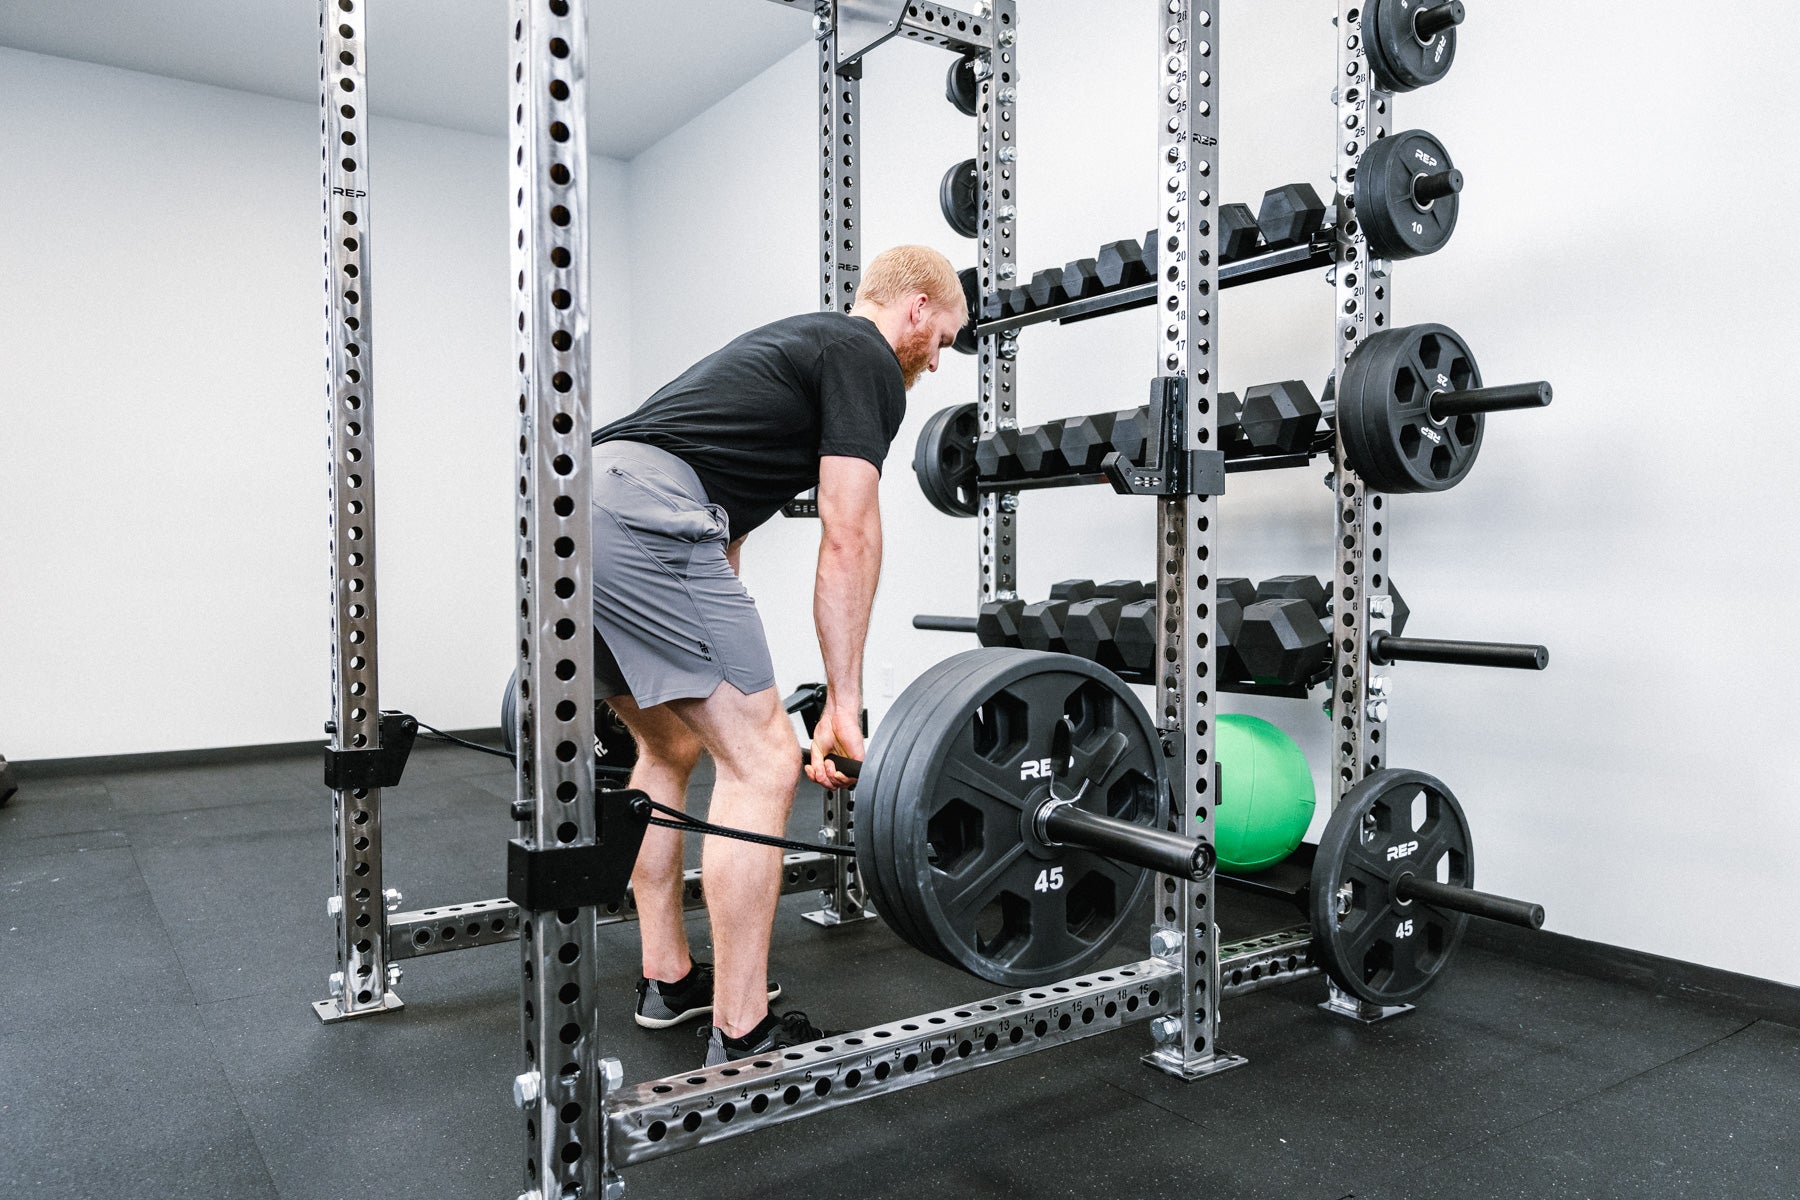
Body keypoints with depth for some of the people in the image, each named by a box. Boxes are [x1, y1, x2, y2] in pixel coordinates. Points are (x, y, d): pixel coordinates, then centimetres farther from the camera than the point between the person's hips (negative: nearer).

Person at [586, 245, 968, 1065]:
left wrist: (697, 672, 37)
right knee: (759, 763, -6)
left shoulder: (797, 343, 34)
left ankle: (668, 980, 32)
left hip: (570, 513, 11)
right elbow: (847, 539, -5)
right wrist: (844, 707, -4)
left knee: (670, 751, 23)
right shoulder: (869, 362, 6)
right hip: (643, 515, -11)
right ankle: (741, 1036, 3)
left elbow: (723, 523, 34)